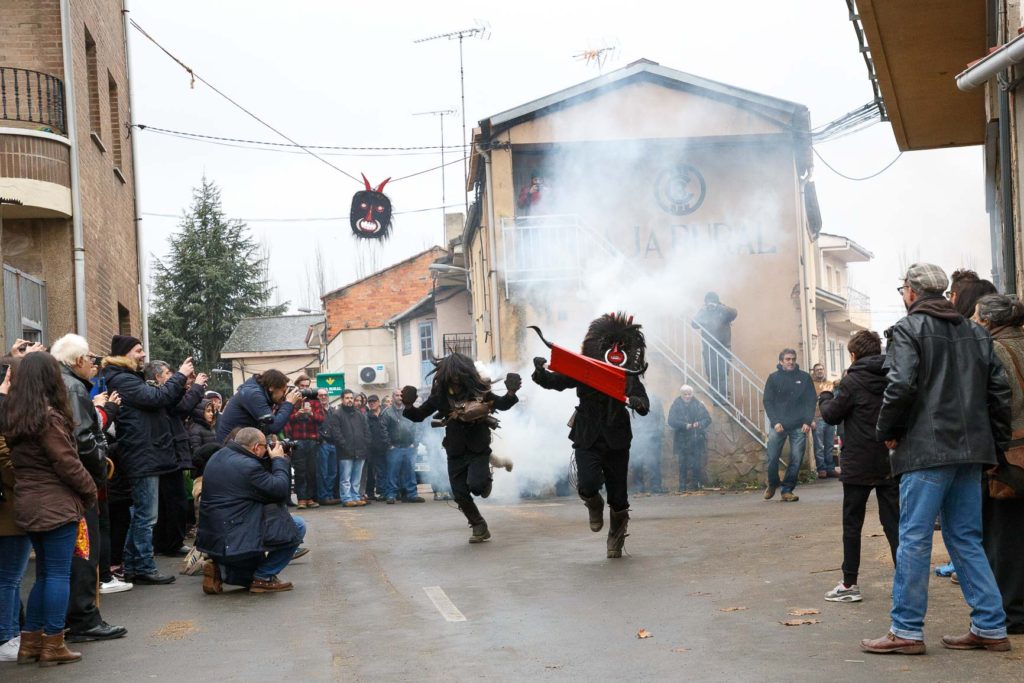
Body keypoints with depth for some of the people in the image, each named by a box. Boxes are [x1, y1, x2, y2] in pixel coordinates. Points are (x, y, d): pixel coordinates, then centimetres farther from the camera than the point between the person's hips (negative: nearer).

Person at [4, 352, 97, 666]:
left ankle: (30, 642, 18)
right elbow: (67, 463, -16)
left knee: (44, 573, 17)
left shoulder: (10, 415, 8)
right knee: (59, 573, -1)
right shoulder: (48, 416, -16)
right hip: (57, 505, -8)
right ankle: (52, 645, 2)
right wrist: (91, 490, -3)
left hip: (28, 505, 8)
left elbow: (17, 459, 10)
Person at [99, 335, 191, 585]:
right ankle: (144, 568, 0)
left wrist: (181, 383, 5)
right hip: (143, 455, -11)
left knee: (140, 514, 15)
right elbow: (156, 397, -21)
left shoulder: (131, 378, 20)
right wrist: (180, 376, -11)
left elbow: (164, 404, 18)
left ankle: (131, 566, 20)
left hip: (146, 455, 11)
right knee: (146, 516, -5)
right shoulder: (121, 380, -12)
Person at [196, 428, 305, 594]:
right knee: (297, 527, -2)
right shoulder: (248, 466, -20)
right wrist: (279, 460, 0)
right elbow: (281, 490, -14)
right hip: (236, 541, -10)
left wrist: (272, 462, 14)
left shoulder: (217, 457, 9)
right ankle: (263, 577, 2)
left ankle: (220, 569, 10)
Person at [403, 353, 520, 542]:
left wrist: (511, 393, -20)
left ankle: (485, 477, 16)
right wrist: (408, 407, -19)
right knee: (460, 494, 5)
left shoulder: (478, 390, -12)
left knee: (475, 485, -22)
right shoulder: (440, 394, -6)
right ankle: (479, 527, 26)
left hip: (478, 448, -3)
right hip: (455, 451, 3)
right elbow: (419, 416, 0)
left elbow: (502, 405, 0)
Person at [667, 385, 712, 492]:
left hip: (697, 440, 1)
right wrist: (685, 425, -21)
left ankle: (698, 485, 6)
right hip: (682, 441, -1)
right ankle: (683, 486, 1)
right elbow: (671, 421, -9)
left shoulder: (698, 405, 6)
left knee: (697, 464, -1)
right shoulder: (676, 406, 0)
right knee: (683, 465, -3)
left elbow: (708, 419, 6)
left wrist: (699, 424, -15)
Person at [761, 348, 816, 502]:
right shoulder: (773, 378, 5)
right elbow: (768, 401, 1)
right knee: (772, 457, -1)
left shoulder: (804, 377, 6)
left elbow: (812, 400, 4)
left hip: (799, 426, 1)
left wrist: (808, 421, -7)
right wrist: (775, 422, -10)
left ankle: (787, 490, 7)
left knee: (796, 459, -3)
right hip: (778, 425, 0)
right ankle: (772, 484, 23)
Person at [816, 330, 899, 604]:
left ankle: (849, 584, 8)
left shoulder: (853, 381, -12)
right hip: (891, 464, 4)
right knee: (894, 522, 8)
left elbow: (831, 415, -7)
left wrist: (825, 396, 14)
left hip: (859, 465, -4)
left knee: (852, 525, 6)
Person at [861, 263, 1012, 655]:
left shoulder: (909, 329, -5)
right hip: (971, 449, 7)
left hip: (927, 449, -7)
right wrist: (996, 437, 17)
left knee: (914, 538, -3)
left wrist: (887, 431, -4)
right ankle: (990, 628, 13)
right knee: (966, 538, 13)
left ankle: (906, 630, 1)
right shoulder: (974, 332, 16)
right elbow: (999, 387, 13)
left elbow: (901, 386, -17)